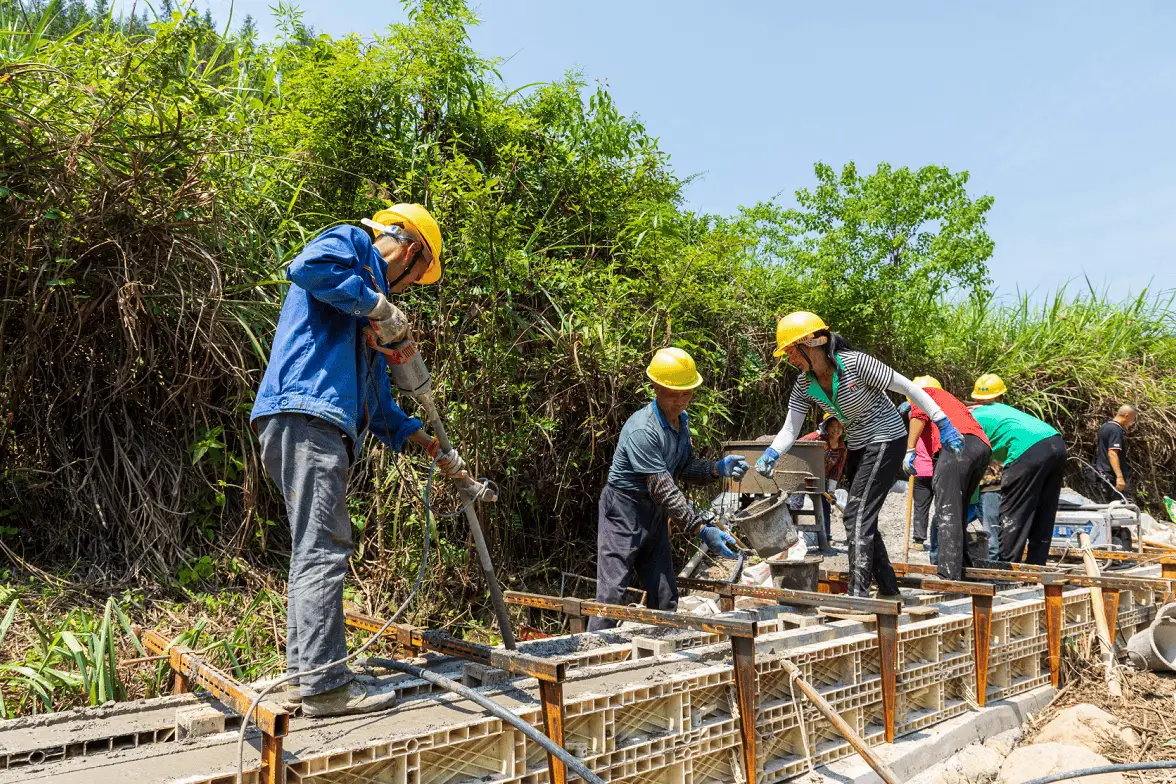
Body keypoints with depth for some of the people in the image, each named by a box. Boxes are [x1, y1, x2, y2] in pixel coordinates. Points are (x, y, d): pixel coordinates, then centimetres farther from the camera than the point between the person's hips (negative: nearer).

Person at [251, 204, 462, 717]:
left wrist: (433, 448, 30)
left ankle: (303, 672, 17)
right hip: (306, 414, -10)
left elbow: (378, 403, 33)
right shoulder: (351, 244, 7)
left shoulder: (368, 316, 32)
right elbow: (308, 267, -19)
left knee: (313, 550, 11)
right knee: (323, 549, -12)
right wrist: (377, 305, -10)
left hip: (319, 427, 10)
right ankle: (323, 682, -9)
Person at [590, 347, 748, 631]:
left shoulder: (681, 420, 5)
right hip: (624, 511, -9)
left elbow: (685, 467, 13)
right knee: (612, 594, -8)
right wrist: (702, 529, -29)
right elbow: (663, 489, -27)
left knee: (665, 597, 9)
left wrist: (719, 468, -6)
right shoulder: (642, 430, -25)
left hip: (656, 513, 9)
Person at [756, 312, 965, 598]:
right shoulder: (804, 385, -6)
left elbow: (907, 387, -18)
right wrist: (771, 453, -31)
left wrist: (943, 424, -16)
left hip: (887, 440, -8)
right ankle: (889, 590, 25)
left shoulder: (856, 363, -25)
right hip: (858, 447, 8)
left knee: (857, 515, -16)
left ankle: (858, 593, -13)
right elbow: (790, 430, -10)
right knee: (863, 519, 13)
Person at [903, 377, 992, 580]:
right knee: (957, 510, 17)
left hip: (957, 444, -7)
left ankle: (949, 575, -21)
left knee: (947, 512, -13)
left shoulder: (923, 392, 23)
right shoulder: (952, 399, 41)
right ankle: (962, 566, 18)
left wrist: (909, 451, -7)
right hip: (982, 447, 8)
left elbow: (919, 415, 0)